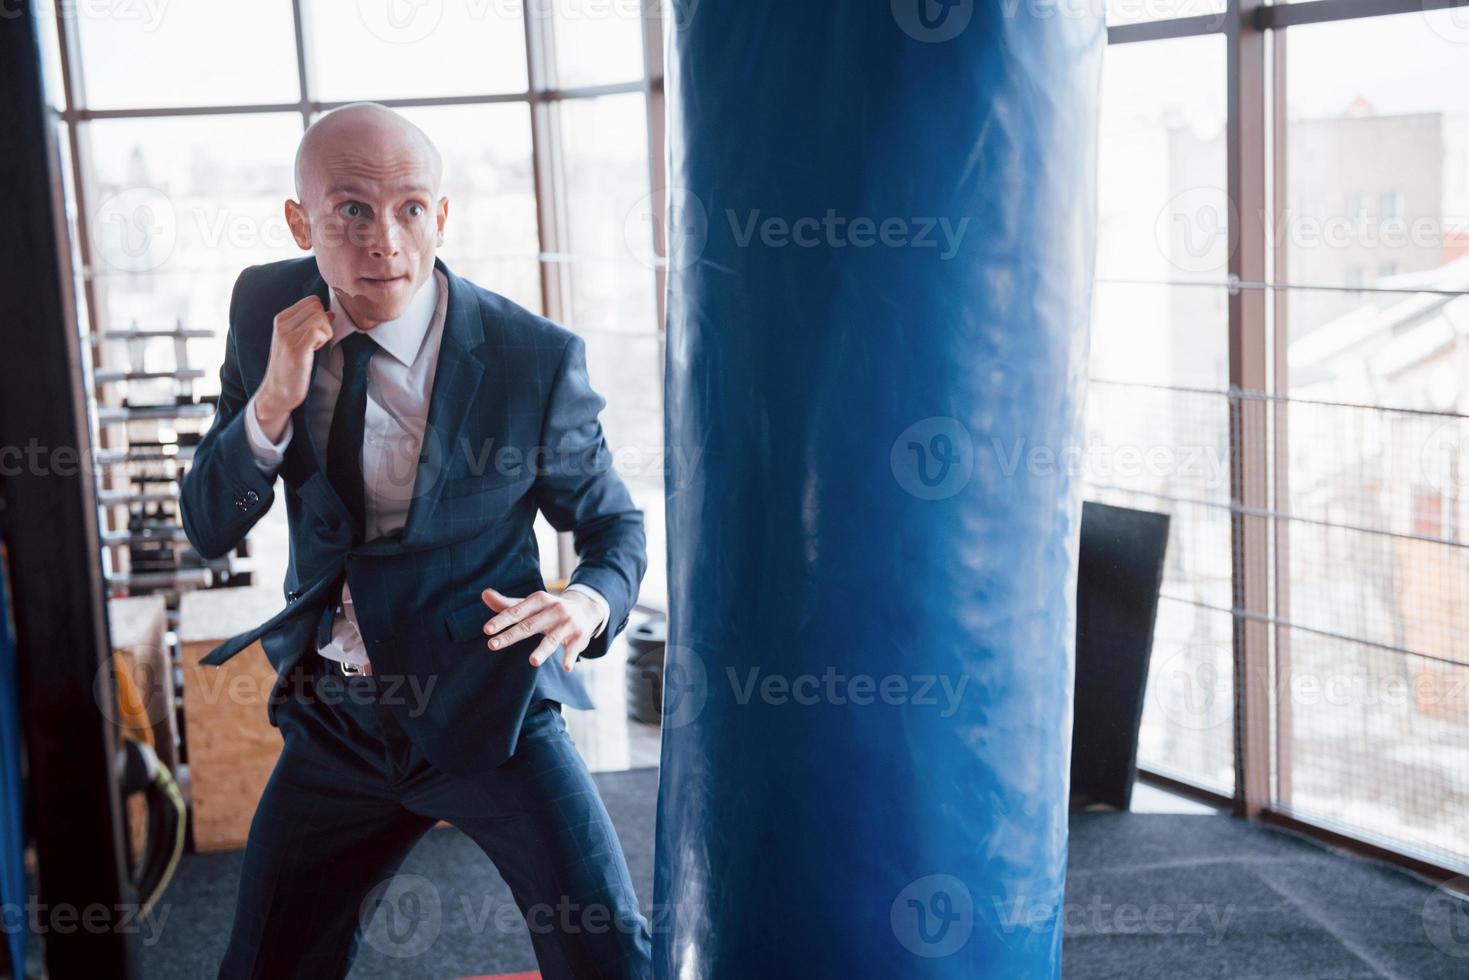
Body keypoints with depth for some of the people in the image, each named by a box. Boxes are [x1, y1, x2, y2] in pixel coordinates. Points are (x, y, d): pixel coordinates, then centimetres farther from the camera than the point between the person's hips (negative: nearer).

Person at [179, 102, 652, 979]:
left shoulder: (535, 359, -15)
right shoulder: (267, 309, -4)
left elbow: (614, 523, 0)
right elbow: (210, 529, -2)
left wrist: (592, 601, -24)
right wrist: (274, 396, -21)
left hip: (484, 705, -3)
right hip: (333, 719, 4)